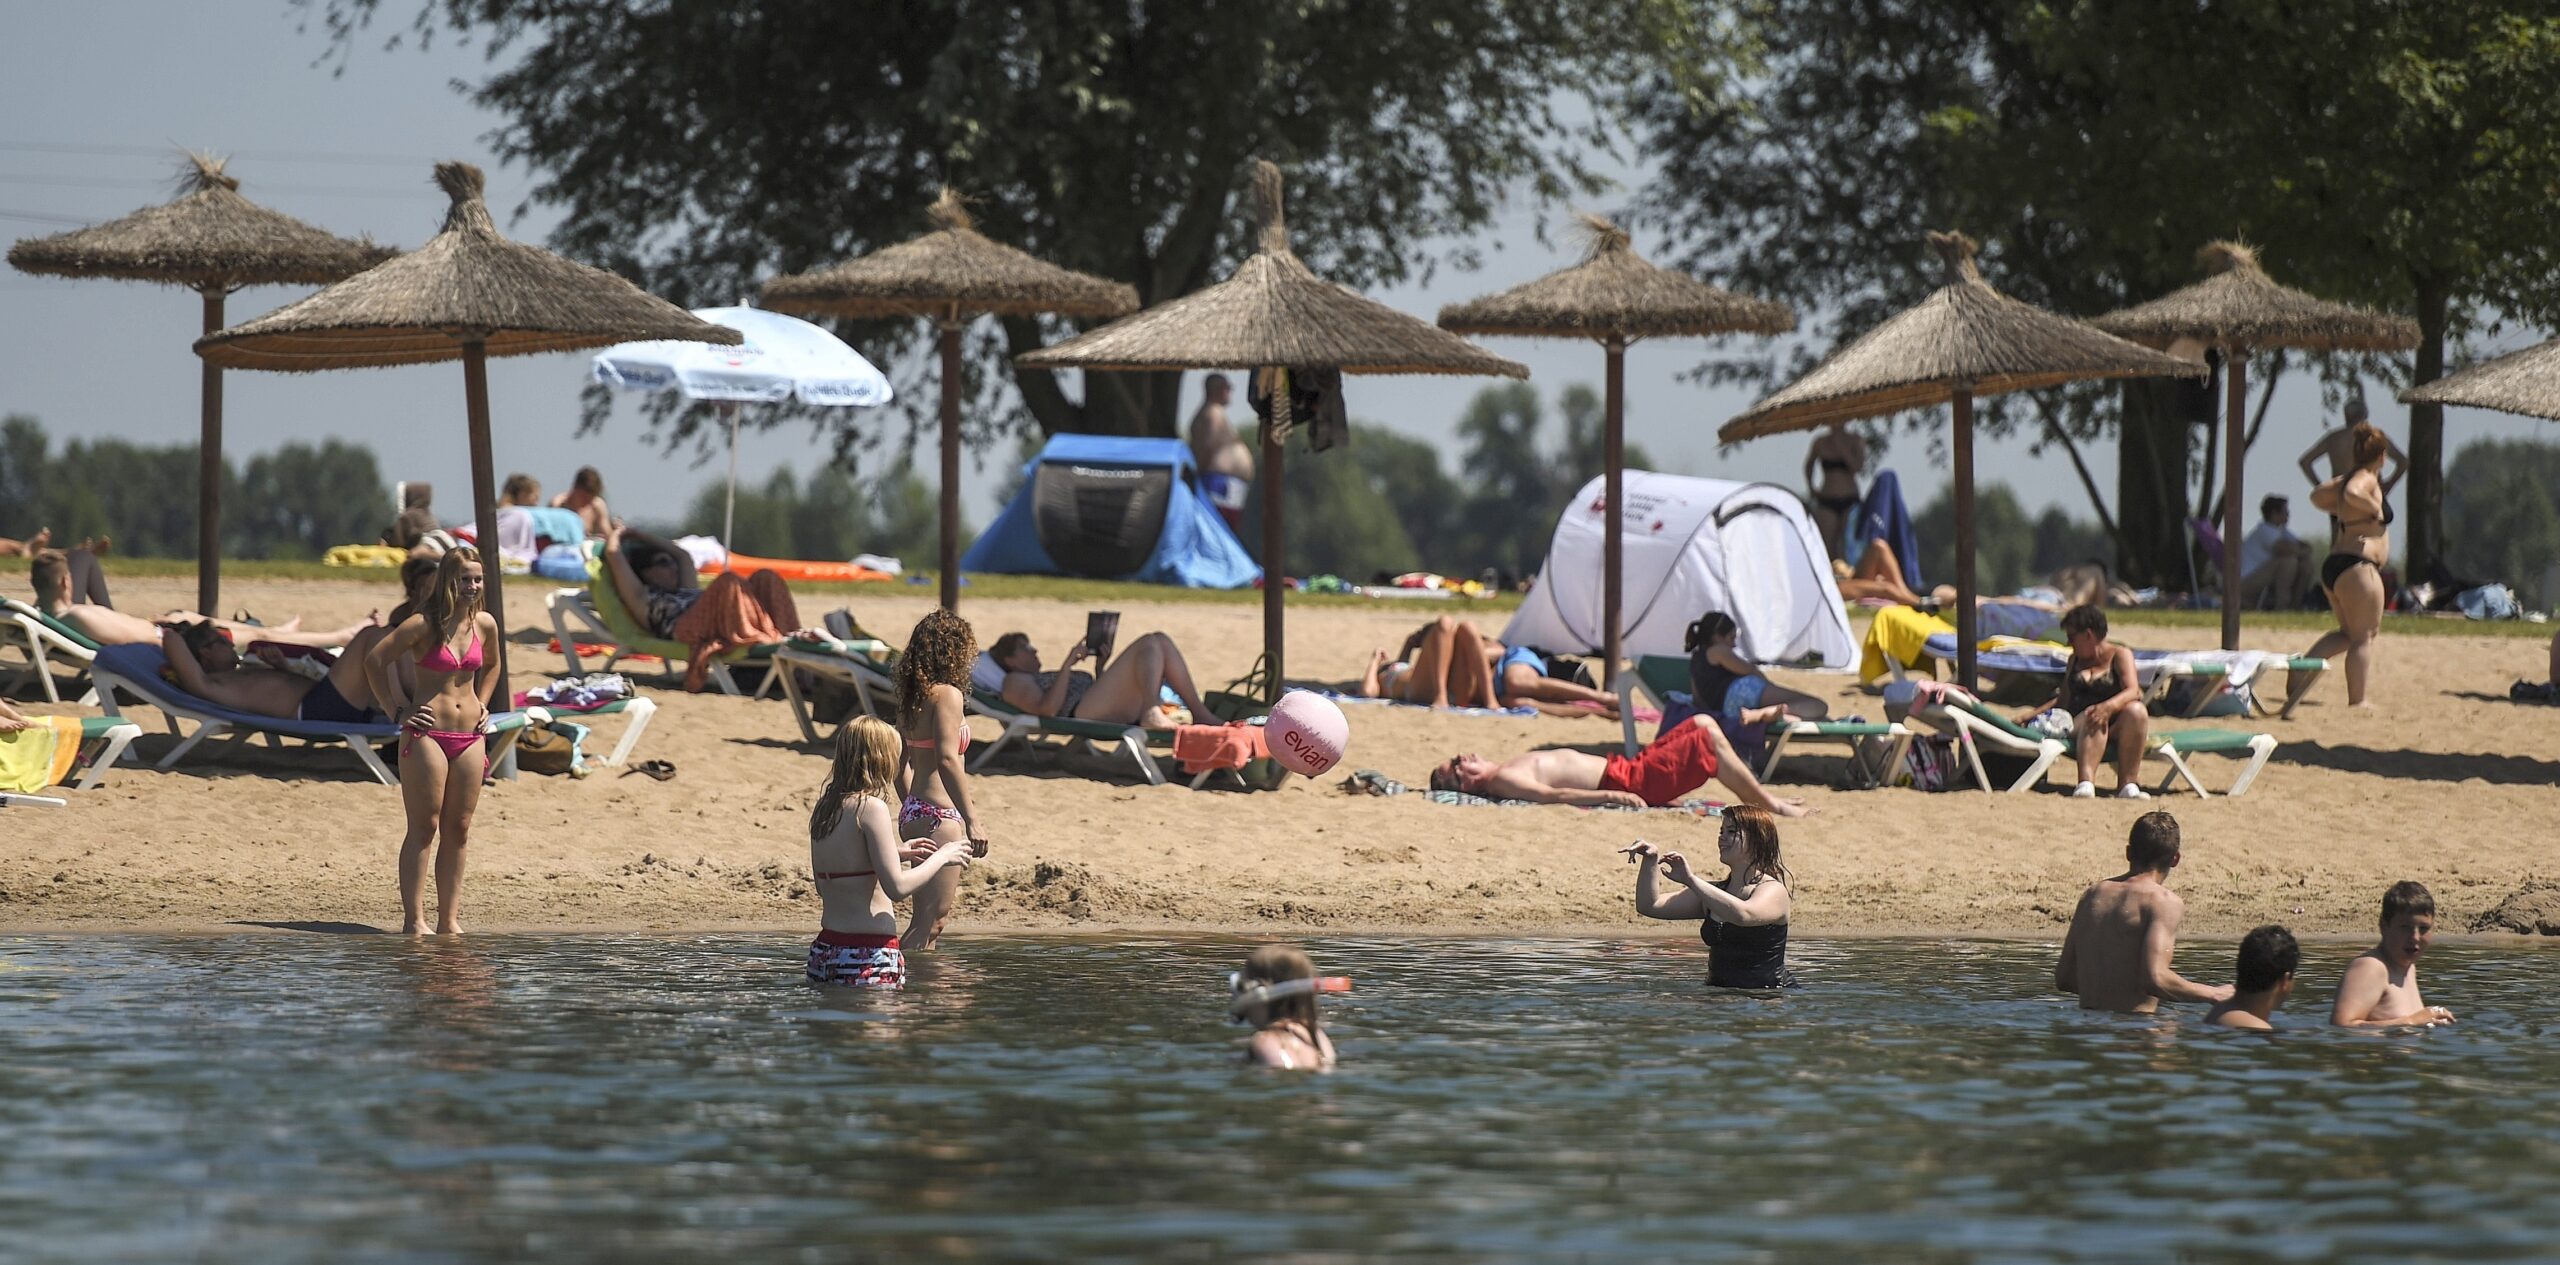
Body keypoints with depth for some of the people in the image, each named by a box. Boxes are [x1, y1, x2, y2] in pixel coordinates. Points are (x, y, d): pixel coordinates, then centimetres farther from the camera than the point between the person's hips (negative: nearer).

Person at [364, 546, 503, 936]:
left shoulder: (485, 624, 7)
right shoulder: (424, 625, -10)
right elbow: (375, 660, -10)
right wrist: (397, 711, -8)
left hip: (470, 737, 6)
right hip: (428, 733, -6)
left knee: (458, 830, 6)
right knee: (424, 827, -5)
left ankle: (450, 919, 10)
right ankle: (414, 920, -4)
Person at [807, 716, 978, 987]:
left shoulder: (823, 809, 11)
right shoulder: (871, 808, -11)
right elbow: (897, 888, -15)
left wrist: (897, 853, 25)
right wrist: (941, 857, 0)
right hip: (869, 956, -8)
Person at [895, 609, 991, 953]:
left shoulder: (913, 696, 13)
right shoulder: (947, 695, -13)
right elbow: (947, 759, -23)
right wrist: (972, 820, -24)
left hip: (914, 812, 9)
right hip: (941, 815, -9)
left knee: (926, 917, 14)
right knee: (933, 920, -8)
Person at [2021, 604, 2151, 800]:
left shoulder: (2120, 654, 5)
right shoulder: (2075, 660, 22)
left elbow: (2132, 691, -10)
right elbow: (2063, 700, 25)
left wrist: (2108, 706, -30)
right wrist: (2030, 715, 14)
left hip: (2118, 726, -2)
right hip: (2079, 725, 2)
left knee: (2136, 710, -36)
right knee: (2093, 719, -35)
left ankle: (2128, 784, -38)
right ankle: (2086, 783, -60)